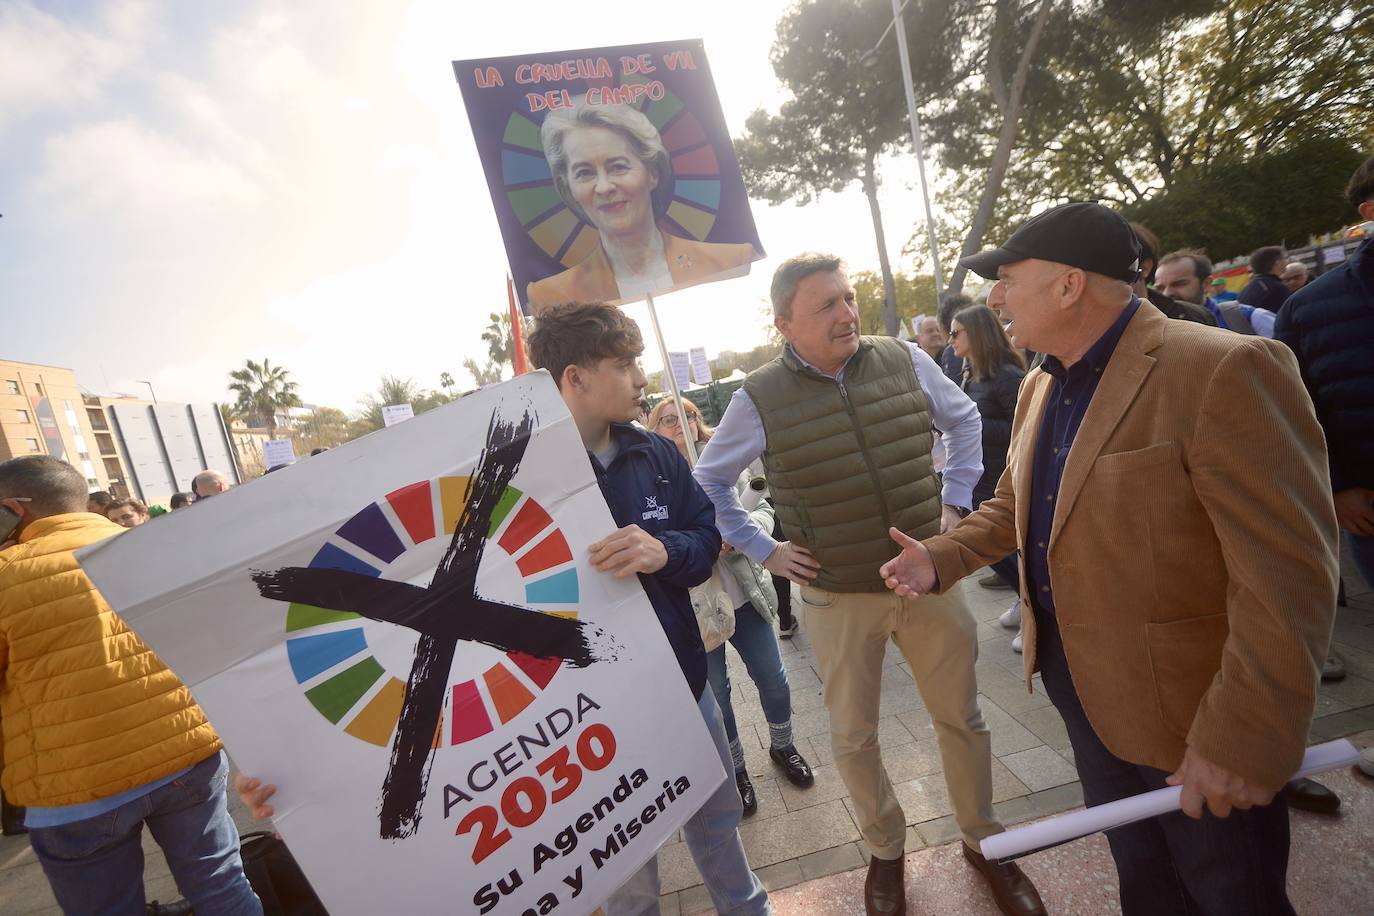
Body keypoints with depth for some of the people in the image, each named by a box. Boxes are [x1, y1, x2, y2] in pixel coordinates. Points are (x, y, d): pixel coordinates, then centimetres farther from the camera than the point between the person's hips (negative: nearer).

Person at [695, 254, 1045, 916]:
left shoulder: (905, 360, -4)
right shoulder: (759, 399, -10)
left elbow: (963, 419, 15)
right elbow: (710, 480, 4)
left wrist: (954, 499, 6)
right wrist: (762, 550, -2)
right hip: (838, 599, -1)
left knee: (963, 719, 17)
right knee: (853, 739, 15)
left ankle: (982, 840, 45)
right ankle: (885, 850, 43)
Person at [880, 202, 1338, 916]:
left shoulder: (1224, 371, -24)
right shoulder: (1039, 387, 3)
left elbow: (1286, 576, -26)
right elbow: (1013, 505, 13)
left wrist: (1242, 742, -26)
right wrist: (941, 559, -3)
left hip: (1188, 704, -6)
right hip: (1076, 682, 7)